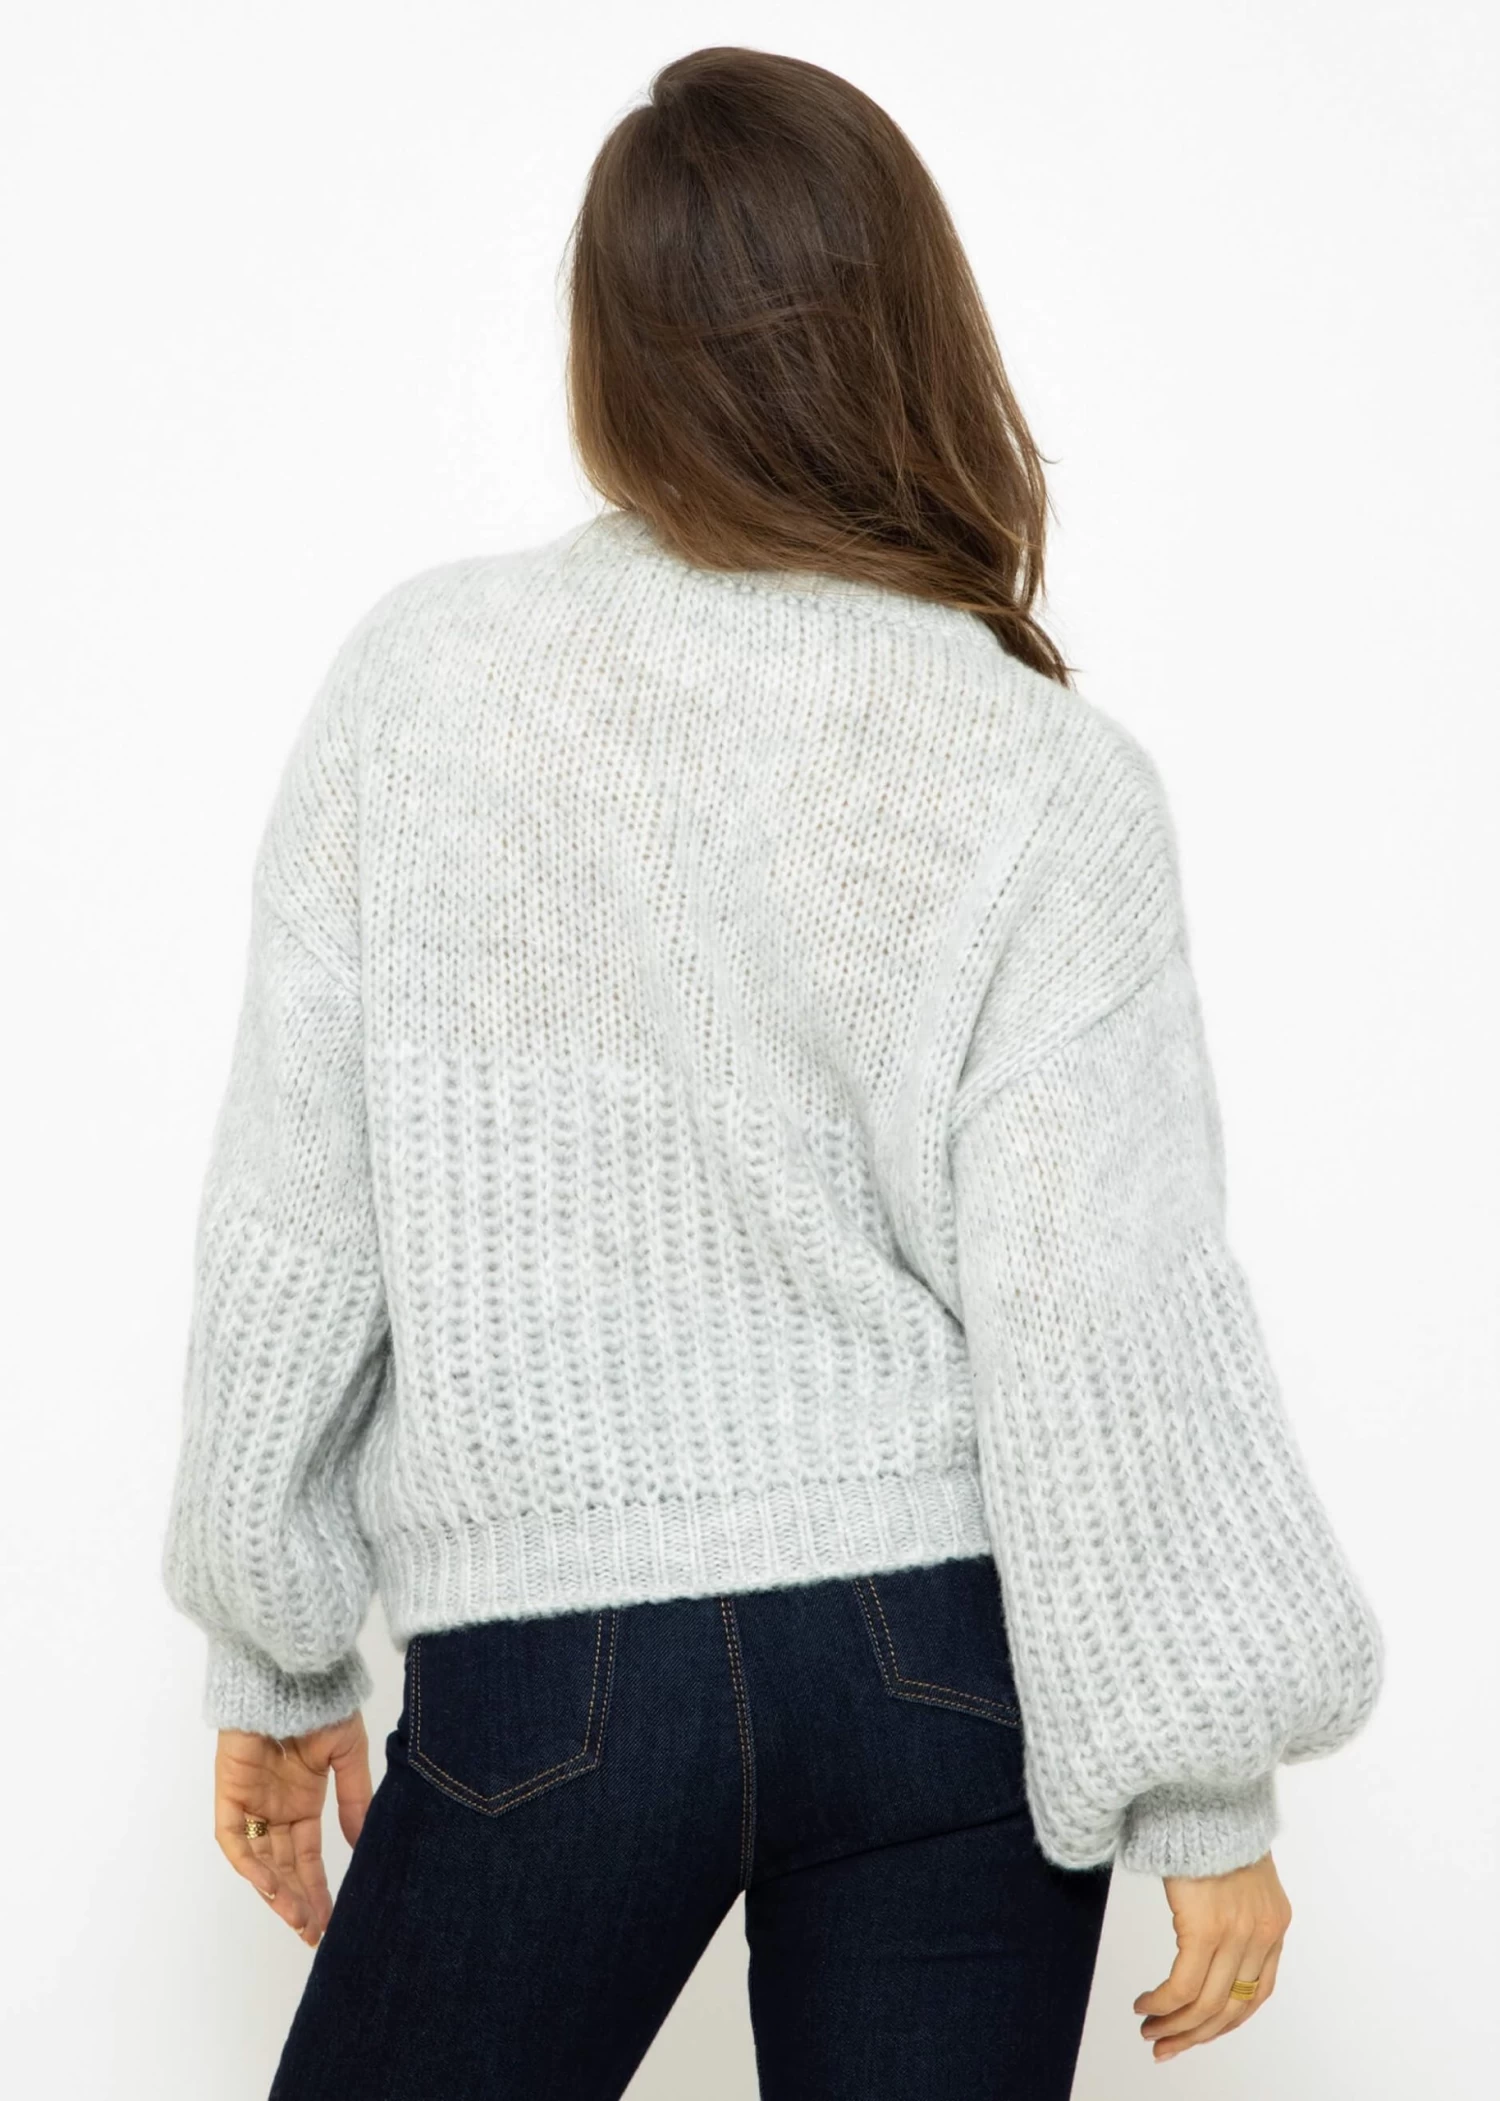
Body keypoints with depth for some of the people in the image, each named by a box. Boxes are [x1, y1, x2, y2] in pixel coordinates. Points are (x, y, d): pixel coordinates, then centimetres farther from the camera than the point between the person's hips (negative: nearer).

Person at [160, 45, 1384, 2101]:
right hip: (946, 1647, 1)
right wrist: (1207, 1796, -2)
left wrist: (277, 1664, 9)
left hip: (551, 1675, 0)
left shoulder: (421, 676, -6)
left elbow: (290, 1224, -2)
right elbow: (1105, 1330, -12)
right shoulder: (1050, 784, -9)